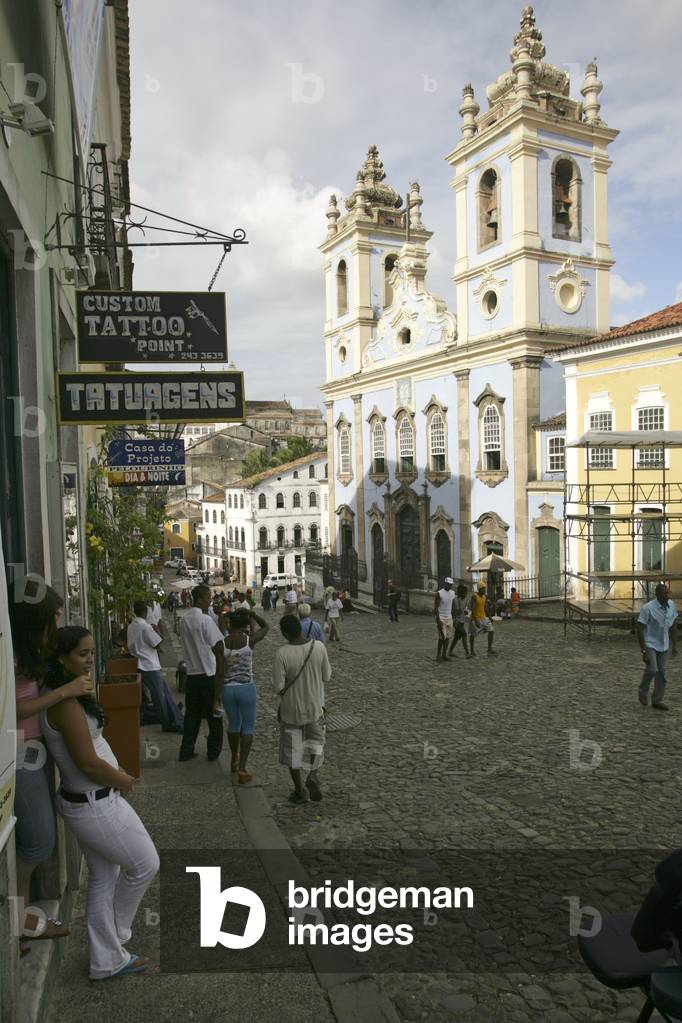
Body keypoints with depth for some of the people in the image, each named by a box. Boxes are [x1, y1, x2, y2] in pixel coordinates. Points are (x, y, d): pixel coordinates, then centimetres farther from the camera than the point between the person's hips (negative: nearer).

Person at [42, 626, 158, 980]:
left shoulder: (70, 694, 6)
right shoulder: (67, 703, -25)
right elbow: (88, 763, -25)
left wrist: (115, 774, 2)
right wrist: (124, 781, -10)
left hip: (89, 801, 9)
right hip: (96, 805, -9)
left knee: (102, 878, 20)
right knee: (145, 864, 8)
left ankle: (107, 960, 34)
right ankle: (114, 935, 27)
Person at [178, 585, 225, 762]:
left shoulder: (184, 619, 4)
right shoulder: (206, 619, -18)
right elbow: (218, 646, -17)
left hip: (191, 673, 6)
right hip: (209, 673, -6)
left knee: (192, 714, 15)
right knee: (214, 715, 8)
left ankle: (186, 751, 18)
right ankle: (213, 752, 17)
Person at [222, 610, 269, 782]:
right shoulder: (250, 640, -12)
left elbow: (219, 672, -1)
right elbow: (266, 626, 7)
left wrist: (217, 694, 11)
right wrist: (252, 614, 7)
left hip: (227, 689, 3)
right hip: (246, 688, -2)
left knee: (233, 724, 22)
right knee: (248, 727, 9)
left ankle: (234, 761, 38)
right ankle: (242, 769, 1)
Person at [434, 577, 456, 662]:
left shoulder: (452, 593, 9)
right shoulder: (439, 593, -11)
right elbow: (435, 607, -13)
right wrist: (437, 619, -19)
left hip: (449, 618, 6)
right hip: (441, 618, -6)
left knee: (448, 637, 5)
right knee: (442, 637, -11)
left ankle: (444, 655, 13)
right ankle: (438, 655, 0)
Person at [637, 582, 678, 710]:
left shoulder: (671, 605, -3)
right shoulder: (648, 608, -21)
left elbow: (672, 626, 10)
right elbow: (640, 629, -18)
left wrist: (674, 645, 11)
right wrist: (644, 651, -20)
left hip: (664, 645, 6)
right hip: (650, 644, -5)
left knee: (661, 672, 7)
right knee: (652, 669, -18)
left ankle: (657, 701, 19)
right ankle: (643, 692, 8)